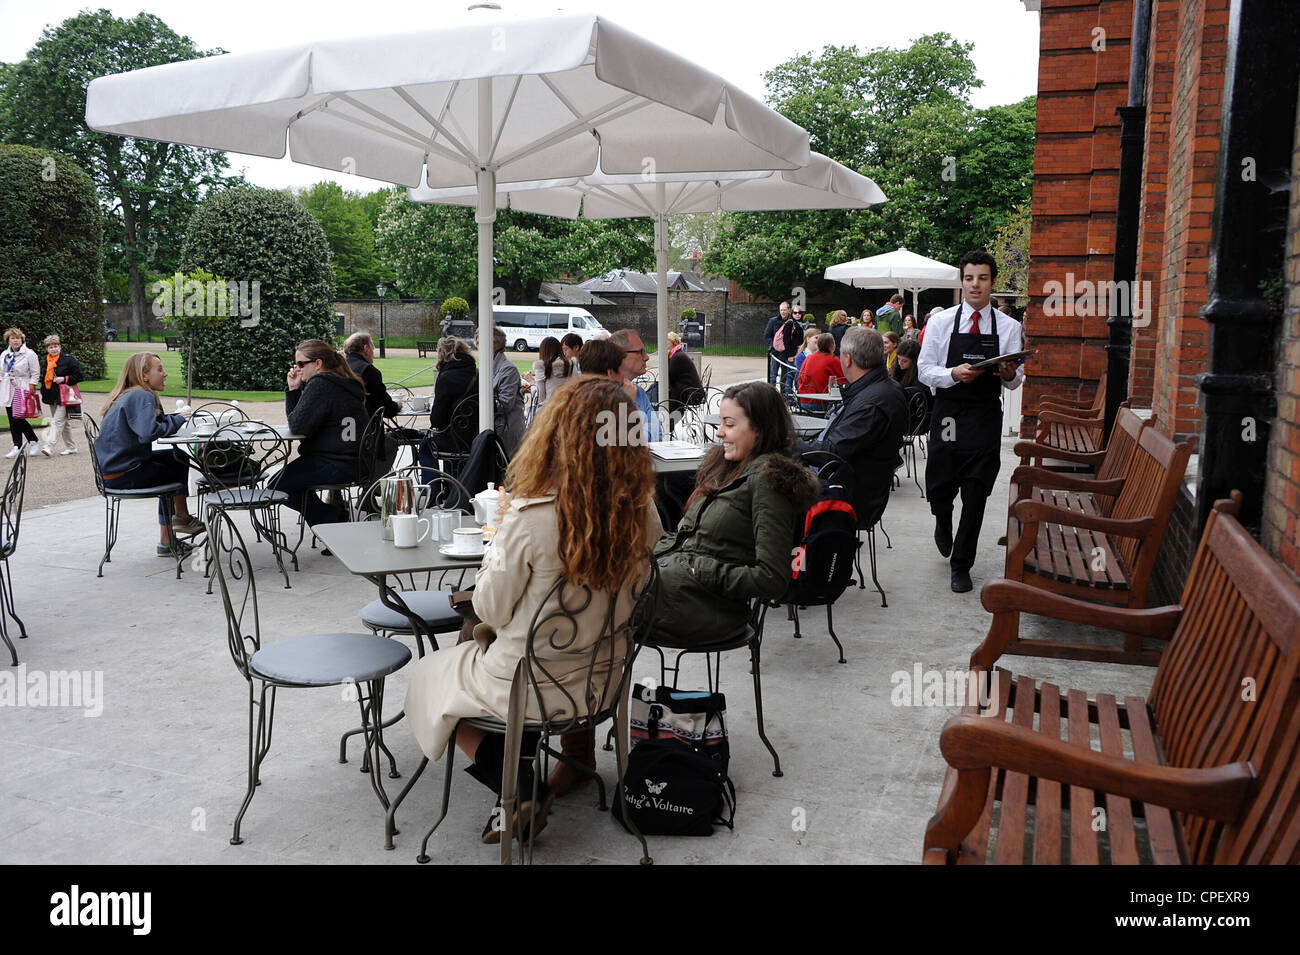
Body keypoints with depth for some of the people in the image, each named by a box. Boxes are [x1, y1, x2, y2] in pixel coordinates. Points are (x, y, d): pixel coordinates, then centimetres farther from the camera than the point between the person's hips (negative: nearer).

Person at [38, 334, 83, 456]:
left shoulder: (68, 359, -7)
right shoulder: (47, 360, 12)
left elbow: (79, 376, -7)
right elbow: (45, 378, 24)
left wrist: (64, 379, -17)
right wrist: (43, 392, 17)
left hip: (63, 396, -7)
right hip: (52, 396, 7)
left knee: (57, 421, -13)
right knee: (64, 423, 12)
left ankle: (49, 446, -20)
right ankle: (71, 447, 20)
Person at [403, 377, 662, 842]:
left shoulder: (530, 517, -28)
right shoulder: (642, 513, -13)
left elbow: (491, 610, -15)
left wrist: (500, 539, 0)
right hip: (602, 681, 6)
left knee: (429, 678, 23)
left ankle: (521, 792, 10)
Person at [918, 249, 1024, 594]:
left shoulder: (1009, 327, 5)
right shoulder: (941, 322, 2)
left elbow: (1016, 381, 7)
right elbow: (924, 370, 0)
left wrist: (1010, 375, -16)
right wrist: (954, 374, -19)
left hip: (985, 420, 0)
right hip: (947, 414, 0)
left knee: (975, 494, -1)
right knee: (939, 488, 5)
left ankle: (962, 565, 14)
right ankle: (943, 526, 43)